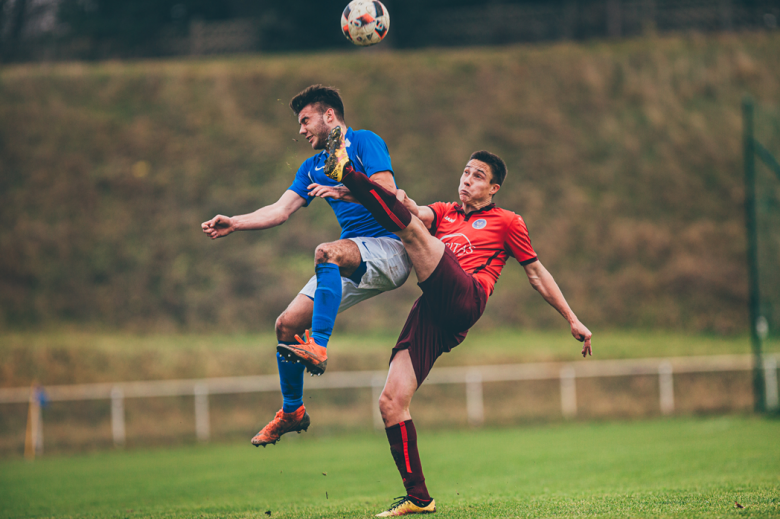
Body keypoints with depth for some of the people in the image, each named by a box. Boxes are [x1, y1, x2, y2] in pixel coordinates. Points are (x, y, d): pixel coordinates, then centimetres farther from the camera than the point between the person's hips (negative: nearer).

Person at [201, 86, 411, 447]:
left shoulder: (365, 143, -3)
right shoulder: (313, 167, 20)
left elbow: (387, 194, -15)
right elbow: (281, 211, 14)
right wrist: (233, 224, 3)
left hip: (389, 249, -8)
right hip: (352, 263, 8)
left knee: (327, 253, -39)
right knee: (287, 324, 0)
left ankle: (318, 347, -42)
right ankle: (291, 412, 18)